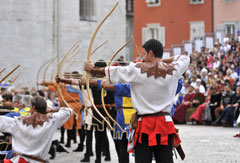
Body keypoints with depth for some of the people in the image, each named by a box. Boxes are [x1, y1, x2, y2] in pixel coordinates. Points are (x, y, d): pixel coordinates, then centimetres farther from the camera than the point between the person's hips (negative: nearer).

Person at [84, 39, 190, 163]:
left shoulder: (137, 70, -4)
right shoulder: (173, 70, 3)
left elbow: (111, 72, 7)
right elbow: (185, 59, 26)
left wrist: (91, 69, 22)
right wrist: (163, 60, 25)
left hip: (145, 125, -2)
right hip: (165, 124, 2)